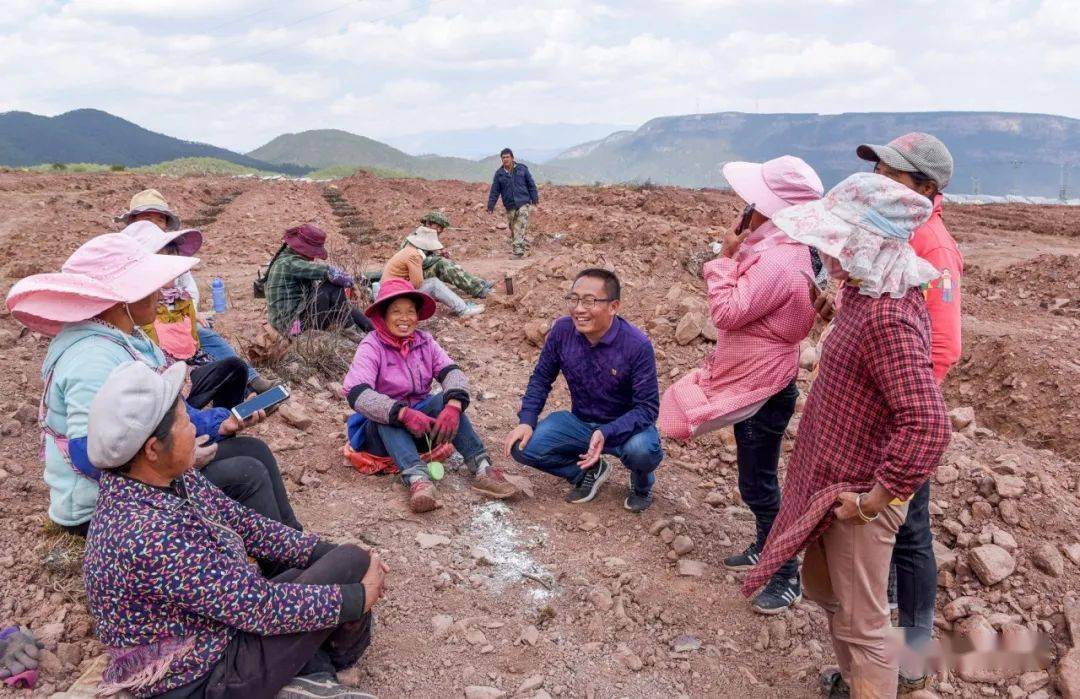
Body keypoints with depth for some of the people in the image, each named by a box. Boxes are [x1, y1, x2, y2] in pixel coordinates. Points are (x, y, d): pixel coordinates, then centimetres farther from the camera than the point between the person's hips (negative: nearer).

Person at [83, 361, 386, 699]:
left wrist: (325, 552, 0)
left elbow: (245, 524, 6)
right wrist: (360, 597, -17)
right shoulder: (150, 534, -34)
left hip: (215, 628, 9)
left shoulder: (171, 478, -6)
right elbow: (261, 607, -29)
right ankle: (337, 661, 18)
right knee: (352, 564, -9)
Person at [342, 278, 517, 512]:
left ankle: (481, 469, -35)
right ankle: (417, 479, -52)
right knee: (391, 412, -33)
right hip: (382, 430, -3)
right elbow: (356, 393, -28)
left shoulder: (424, 341, 0)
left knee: (447, 400, -23)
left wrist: (453, 406, -36)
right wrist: (404, 414, -40)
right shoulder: (372, 347, -13)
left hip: (421, 426, 3)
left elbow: (452, 372, -14)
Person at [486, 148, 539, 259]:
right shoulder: (499, 173, 6)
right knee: (513, 229, 5)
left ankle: (518, 251, -18)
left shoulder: (522, 169, 4)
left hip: (523, 204, -3)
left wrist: (535, 199, 4)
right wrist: (490, 206, 2)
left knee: (520, 228, -15)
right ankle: (524, 244, 21)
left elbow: (531, 185, 9)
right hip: (510, 206, 3)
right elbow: (494, 191, 7)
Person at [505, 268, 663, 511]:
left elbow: (647, 407, -22)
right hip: (580, 422, 4)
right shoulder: (562, 330, -13)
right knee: (523, 447, -17)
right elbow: (541, 378, 1)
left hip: (627, 426, -4)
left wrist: (606, 434, -37)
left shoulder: (637, 345, -25)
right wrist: (526, 421, -14)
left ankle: (642, 483, 3)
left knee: (641, 449, -38)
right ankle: (590, 471, 9)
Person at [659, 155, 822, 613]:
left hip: (761, 390, -10)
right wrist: (736, 255, 0)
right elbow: (746, 303, 11)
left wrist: (726, 257, -17)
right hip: (751, 381, 10)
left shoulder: (778, 261, -27)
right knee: (754, 477, 23)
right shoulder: (780, 249, 6)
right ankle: (765, 548, 42)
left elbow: (728, 313, -25)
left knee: (758, 484, 2)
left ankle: (787, 577, 16)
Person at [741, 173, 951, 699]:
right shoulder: (868, 293, 1)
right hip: (830, 479, 10)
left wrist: (873, 499, -27)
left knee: (860, 623, 6)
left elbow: (928, 427, -35)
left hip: (856, 495, -10)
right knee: (823, 588, 28)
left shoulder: (888, 319, -29)